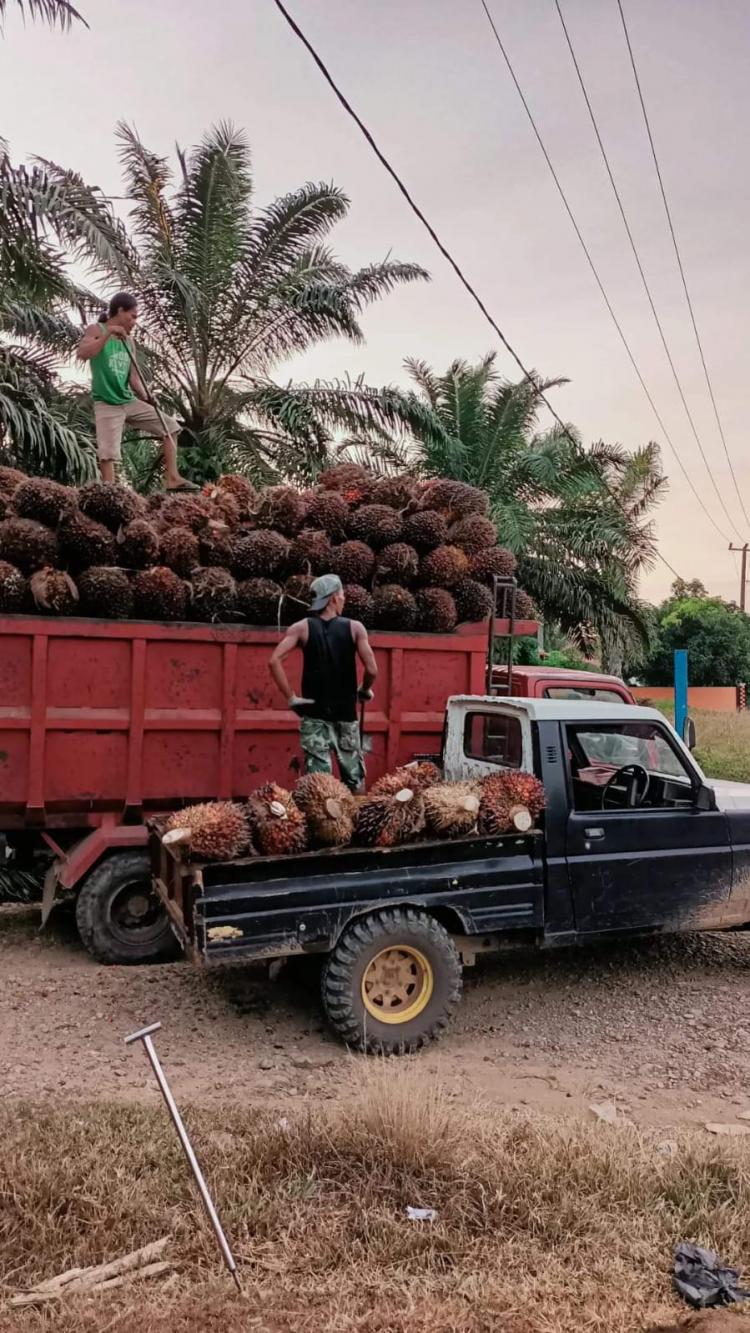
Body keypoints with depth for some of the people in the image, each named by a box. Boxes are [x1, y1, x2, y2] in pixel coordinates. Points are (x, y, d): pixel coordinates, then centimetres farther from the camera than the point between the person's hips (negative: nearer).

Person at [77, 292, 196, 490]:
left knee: (170, 427, 4)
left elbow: (133, 378, 11)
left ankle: (172, 478, 3)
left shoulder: (128, 341, 14)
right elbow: (82, 354, -22)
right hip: (107, 405, -6)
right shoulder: (96, 330, -2)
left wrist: (146, 398, -7)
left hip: (129, 401, 7)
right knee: (108, 454, -15)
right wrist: (107, 334, -26)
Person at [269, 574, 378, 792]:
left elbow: (274, 661, -14)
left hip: (314, 715, 1)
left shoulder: (302, 628, -1)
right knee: (354, 779, 13)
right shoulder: (354, 628, -3)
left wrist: (290, 697, -8)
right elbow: (372, 670, -12)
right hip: (346, 715, 0)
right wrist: (365, 690, 8)